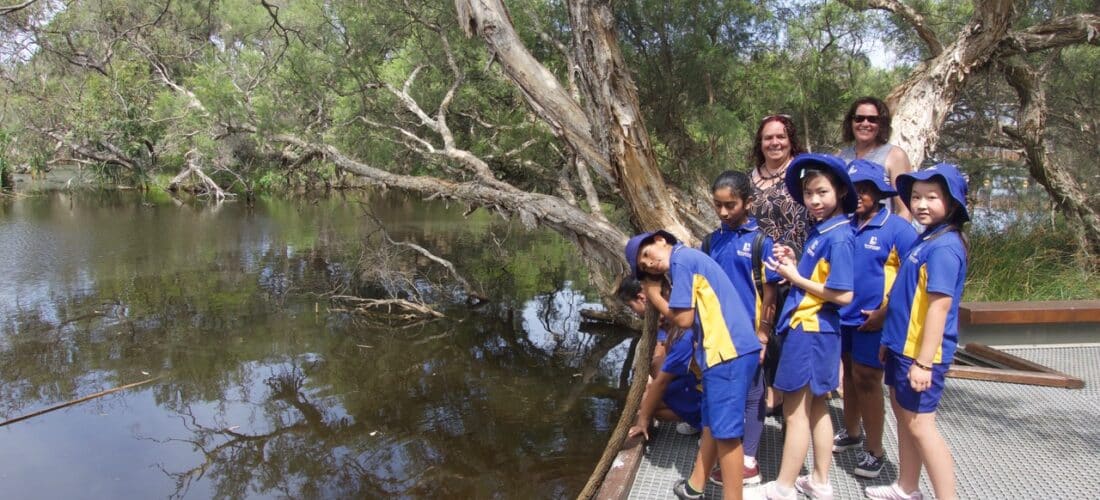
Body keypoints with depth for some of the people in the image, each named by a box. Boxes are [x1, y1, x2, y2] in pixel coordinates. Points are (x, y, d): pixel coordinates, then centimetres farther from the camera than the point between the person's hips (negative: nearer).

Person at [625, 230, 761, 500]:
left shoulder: (681, 259, -9)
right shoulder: (690, 259, 20)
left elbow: (684, 319, -12)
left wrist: (654, 296, 2)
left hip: (728, 352, -11)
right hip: (728, 350, 11)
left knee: (725, 431, -3)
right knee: (711, 425, 20)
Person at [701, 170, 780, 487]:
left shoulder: (760, 241, -8)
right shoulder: (711, 241, 4)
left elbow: (770, 291, -7)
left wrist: (764, 334, -10)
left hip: (749, 334, -4)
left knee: (752, 395, 8)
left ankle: (748, 462, 18)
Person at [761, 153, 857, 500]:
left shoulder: (838, 237, -18)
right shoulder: (820, 230, 9)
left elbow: (843, 295, -21)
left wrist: (795, 278, -15)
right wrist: (795, 263, -1)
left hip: (811, 331, -9)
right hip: (814, 330, 9)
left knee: (795, 413, 1)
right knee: (817, 409, 17)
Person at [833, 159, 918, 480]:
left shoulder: (897, 228, -14)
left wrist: (885, 312, -16)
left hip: (873, 320, -5)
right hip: (844, 316, 5)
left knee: (866, 381, 3)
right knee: (850, 375, 19)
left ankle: (875, 450, 19)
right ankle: (851, 433, 38)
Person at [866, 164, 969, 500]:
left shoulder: (944, 247, -19)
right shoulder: (925, 240, 10)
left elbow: (939, 307, -23)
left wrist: (924, 362, -24)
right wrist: (890, 339, 20)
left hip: (921, 352, -10)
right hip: (903, 346, 10)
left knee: (920, 425, -3)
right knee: (904, 416, 18)